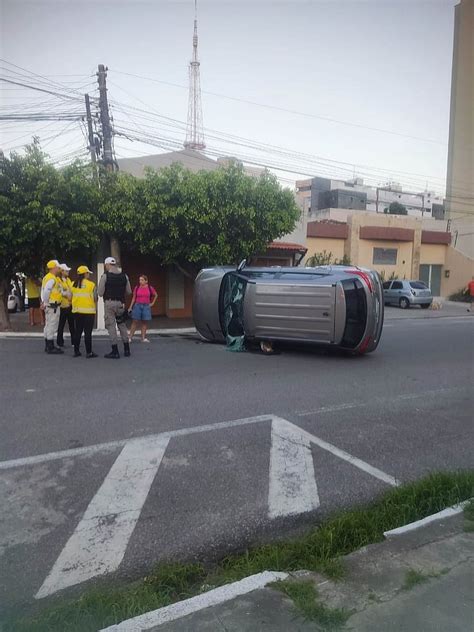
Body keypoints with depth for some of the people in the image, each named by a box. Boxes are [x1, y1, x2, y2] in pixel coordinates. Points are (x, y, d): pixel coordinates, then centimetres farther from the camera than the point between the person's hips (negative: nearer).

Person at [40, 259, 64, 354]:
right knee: (52, 326, -7)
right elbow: (46, 291, -26)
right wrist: (45, 303, -17)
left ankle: (48, 346, 24)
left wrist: (44, 302, 15)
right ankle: (50, 347, -3)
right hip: (53, 306, -11)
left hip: (50, 305, 11)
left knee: (48, 326, 16)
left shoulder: (47, 277, 17)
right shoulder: (52, 278, -16)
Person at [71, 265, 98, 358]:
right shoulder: (91, 285, -10)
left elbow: (70, 297, 10)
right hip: (88, 311, -5)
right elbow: (95, 299, -9)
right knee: (88, 332, -1)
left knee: (77, 331, 12)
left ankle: (76, 351, 17)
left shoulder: (73, 284, 3)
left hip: (77, 311, 5)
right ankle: (89, 352, 1)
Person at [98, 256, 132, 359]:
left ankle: (115, 351, 1)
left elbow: (100, 293, -9)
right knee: (122, 325, 16)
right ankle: (126, 349, 19)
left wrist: (107, 294, 12)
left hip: (109, 303, -4)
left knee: (111, 326, 1)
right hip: (121, 303, 4)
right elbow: (129, 292, 7)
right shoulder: (124, 276, 4)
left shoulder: (105, 276, -8)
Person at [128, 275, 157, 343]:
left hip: (146, 306, 1)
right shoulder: (137, 288, 1)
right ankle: (130, 337, -1)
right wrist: (130, 307, 0)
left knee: (144, 322, 5)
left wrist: (152, 303, 8)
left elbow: (156, 295, 16)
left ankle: (143, 338, 8)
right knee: (135, 322, -2)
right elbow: (133, 298, 4)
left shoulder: (150, 288, 2)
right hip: (137, 306, -1)